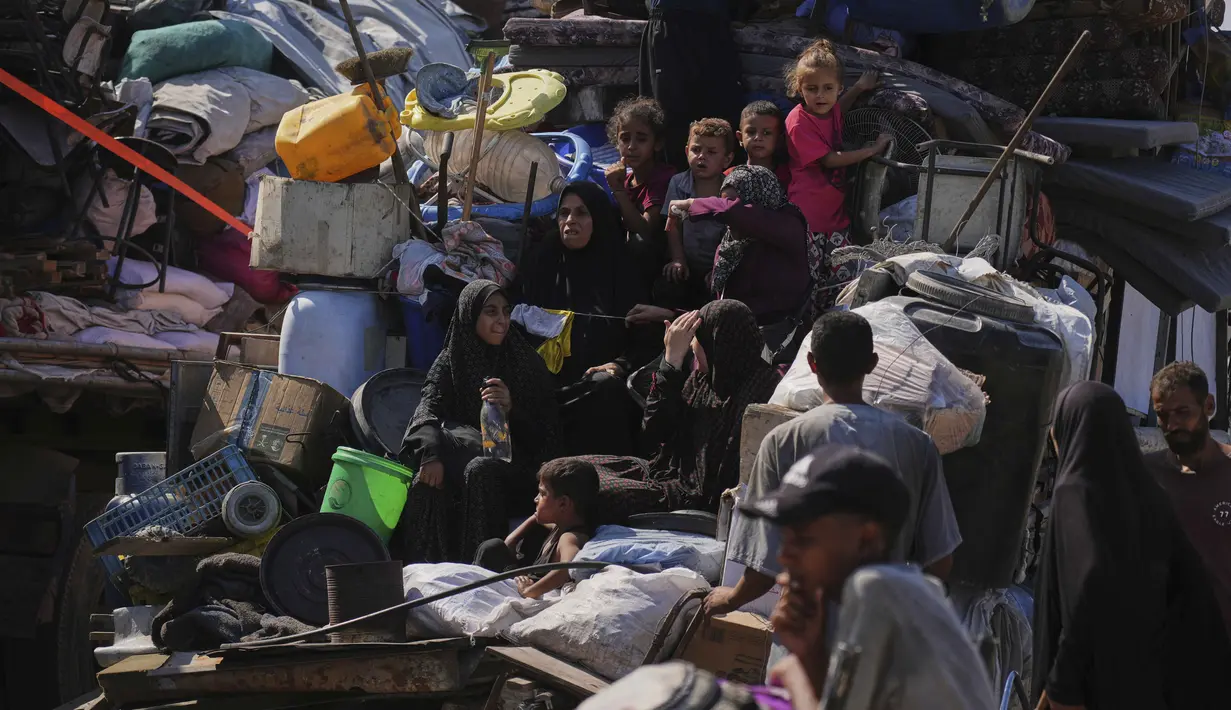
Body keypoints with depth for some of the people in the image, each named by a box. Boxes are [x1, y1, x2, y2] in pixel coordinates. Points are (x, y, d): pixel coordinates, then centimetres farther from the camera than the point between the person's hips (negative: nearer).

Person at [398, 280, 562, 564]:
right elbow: (428, 408, -9)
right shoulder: (449, 362, 8)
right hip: (460, 457, 1)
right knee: (428, 478, -32)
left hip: (514, 465, -1)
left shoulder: (527, 362, 7)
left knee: (480, 471, -36)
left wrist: (511, 409, -19)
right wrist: (431, 454, -31)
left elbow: (547, 434, 2)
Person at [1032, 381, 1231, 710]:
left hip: (1094, 678, -7)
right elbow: (1188, 580, 6)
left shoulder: (1076, 494, -14)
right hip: (1140, 673, 7)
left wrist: (1063, 684, -25)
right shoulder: (1143, 491, 7)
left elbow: (1092, 582, -28)